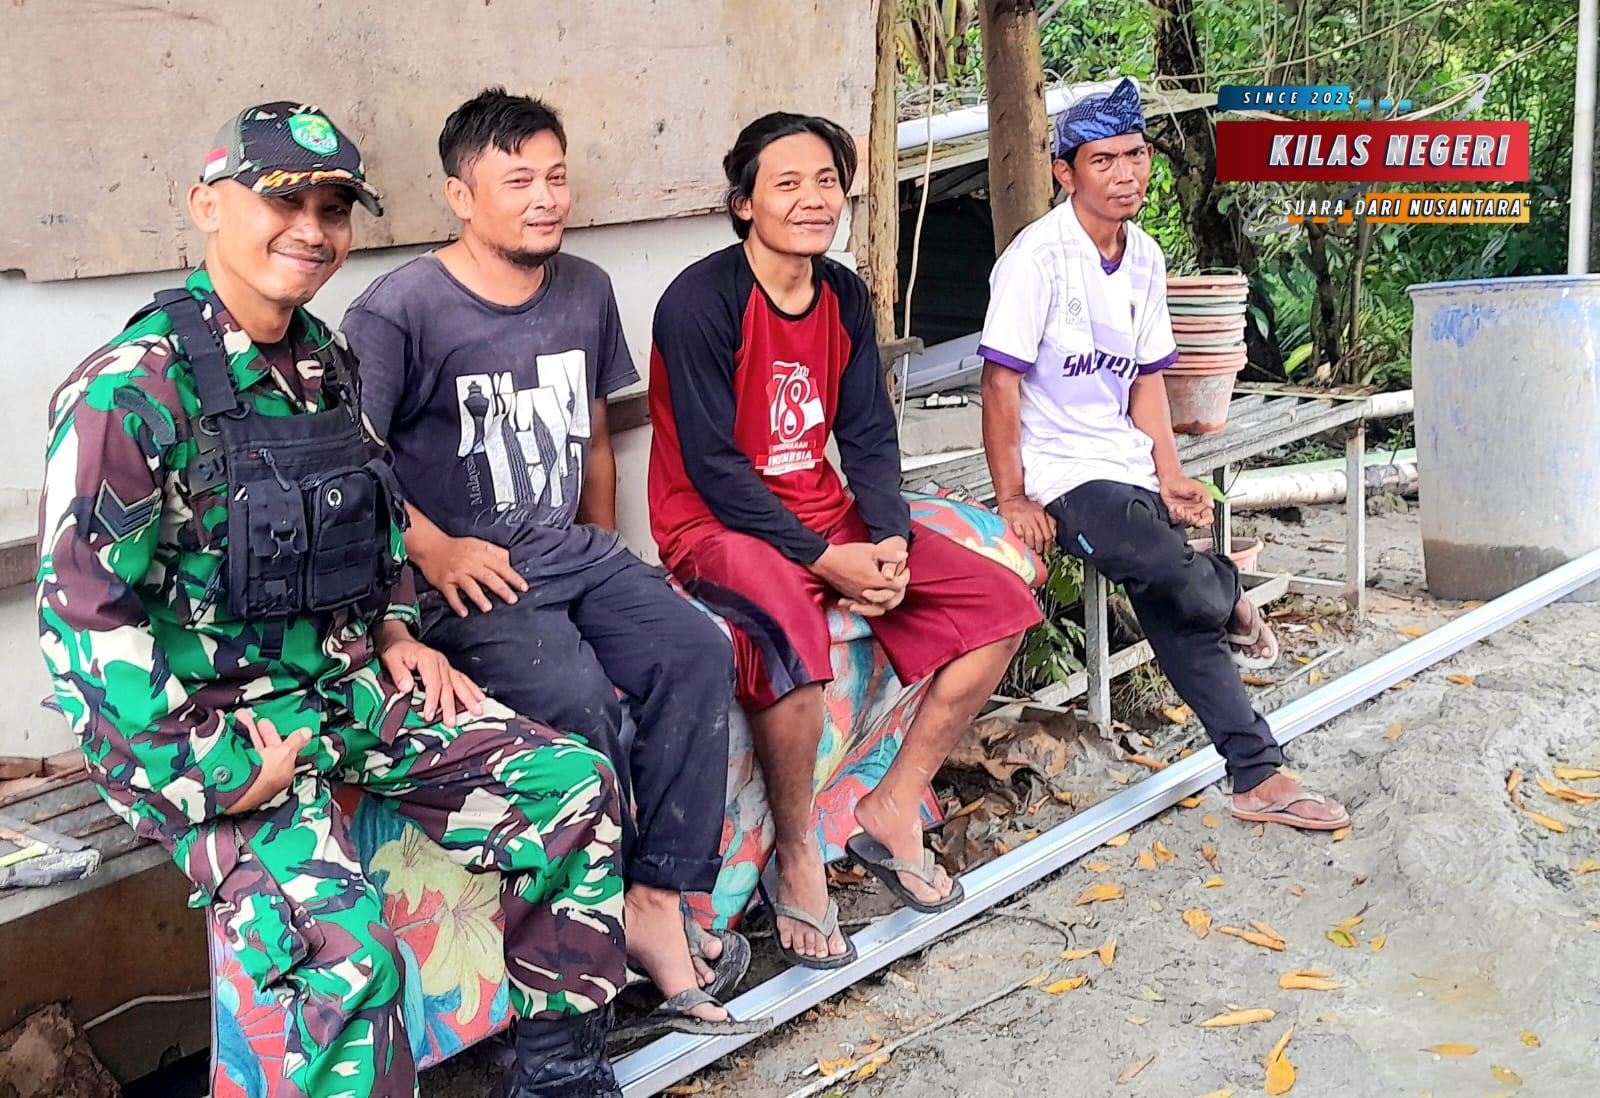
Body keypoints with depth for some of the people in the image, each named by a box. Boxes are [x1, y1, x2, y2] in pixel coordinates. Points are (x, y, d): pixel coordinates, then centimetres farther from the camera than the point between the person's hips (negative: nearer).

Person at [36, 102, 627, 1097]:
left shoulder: (327, 363, 8)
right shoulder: (131, 393, -16)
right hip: (209, 728, -7)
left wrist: (395, 633, 10)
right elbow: (85, 619, -18)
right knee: (348, 955, -29)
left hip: (349, 688, 8)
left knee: (577, 786, -5)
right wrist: (210, 773, -19)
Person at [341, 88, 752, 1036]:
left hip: (572, 551, 6)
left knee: (699, 650, -19)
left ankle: (660, 900, -15)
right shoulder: (402, 309, -9)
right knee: (575, 694, -31)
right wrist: (435, 550, -16)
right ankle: (621, 907, -8)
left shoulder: (586, 292, 12)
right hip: (464, 577, -6)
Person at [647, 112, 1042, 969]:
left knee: (1001, 605, -3)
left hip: (825, 518, 8)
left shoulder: (844, 296, 7)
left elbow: (868, 436, 8)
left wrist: (890, 540, -10)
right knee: (792, 634, -39)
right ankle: (797, 855, -15)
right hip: (720, 528, -7)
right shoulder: (699, 303, -15)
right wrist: (824, 560, -20)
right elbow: (712, 466, -18)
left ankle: (892, 809, 6)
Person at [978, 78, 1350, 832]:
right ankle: (1230, 599, 9)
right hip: (1060, 475, -6)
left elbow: (1146, 377, 14)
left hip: (1128, 470, 7)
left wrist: (1170, 476, 2)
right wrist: (1013, 500, -16)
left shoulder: (1145, 259, 9)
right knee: (1171, 570, -27)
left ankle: (1259, 777, 8)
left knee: (1180, 617, 1)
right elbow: (1000, 383, -15)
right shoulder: (1039, 255, -14)